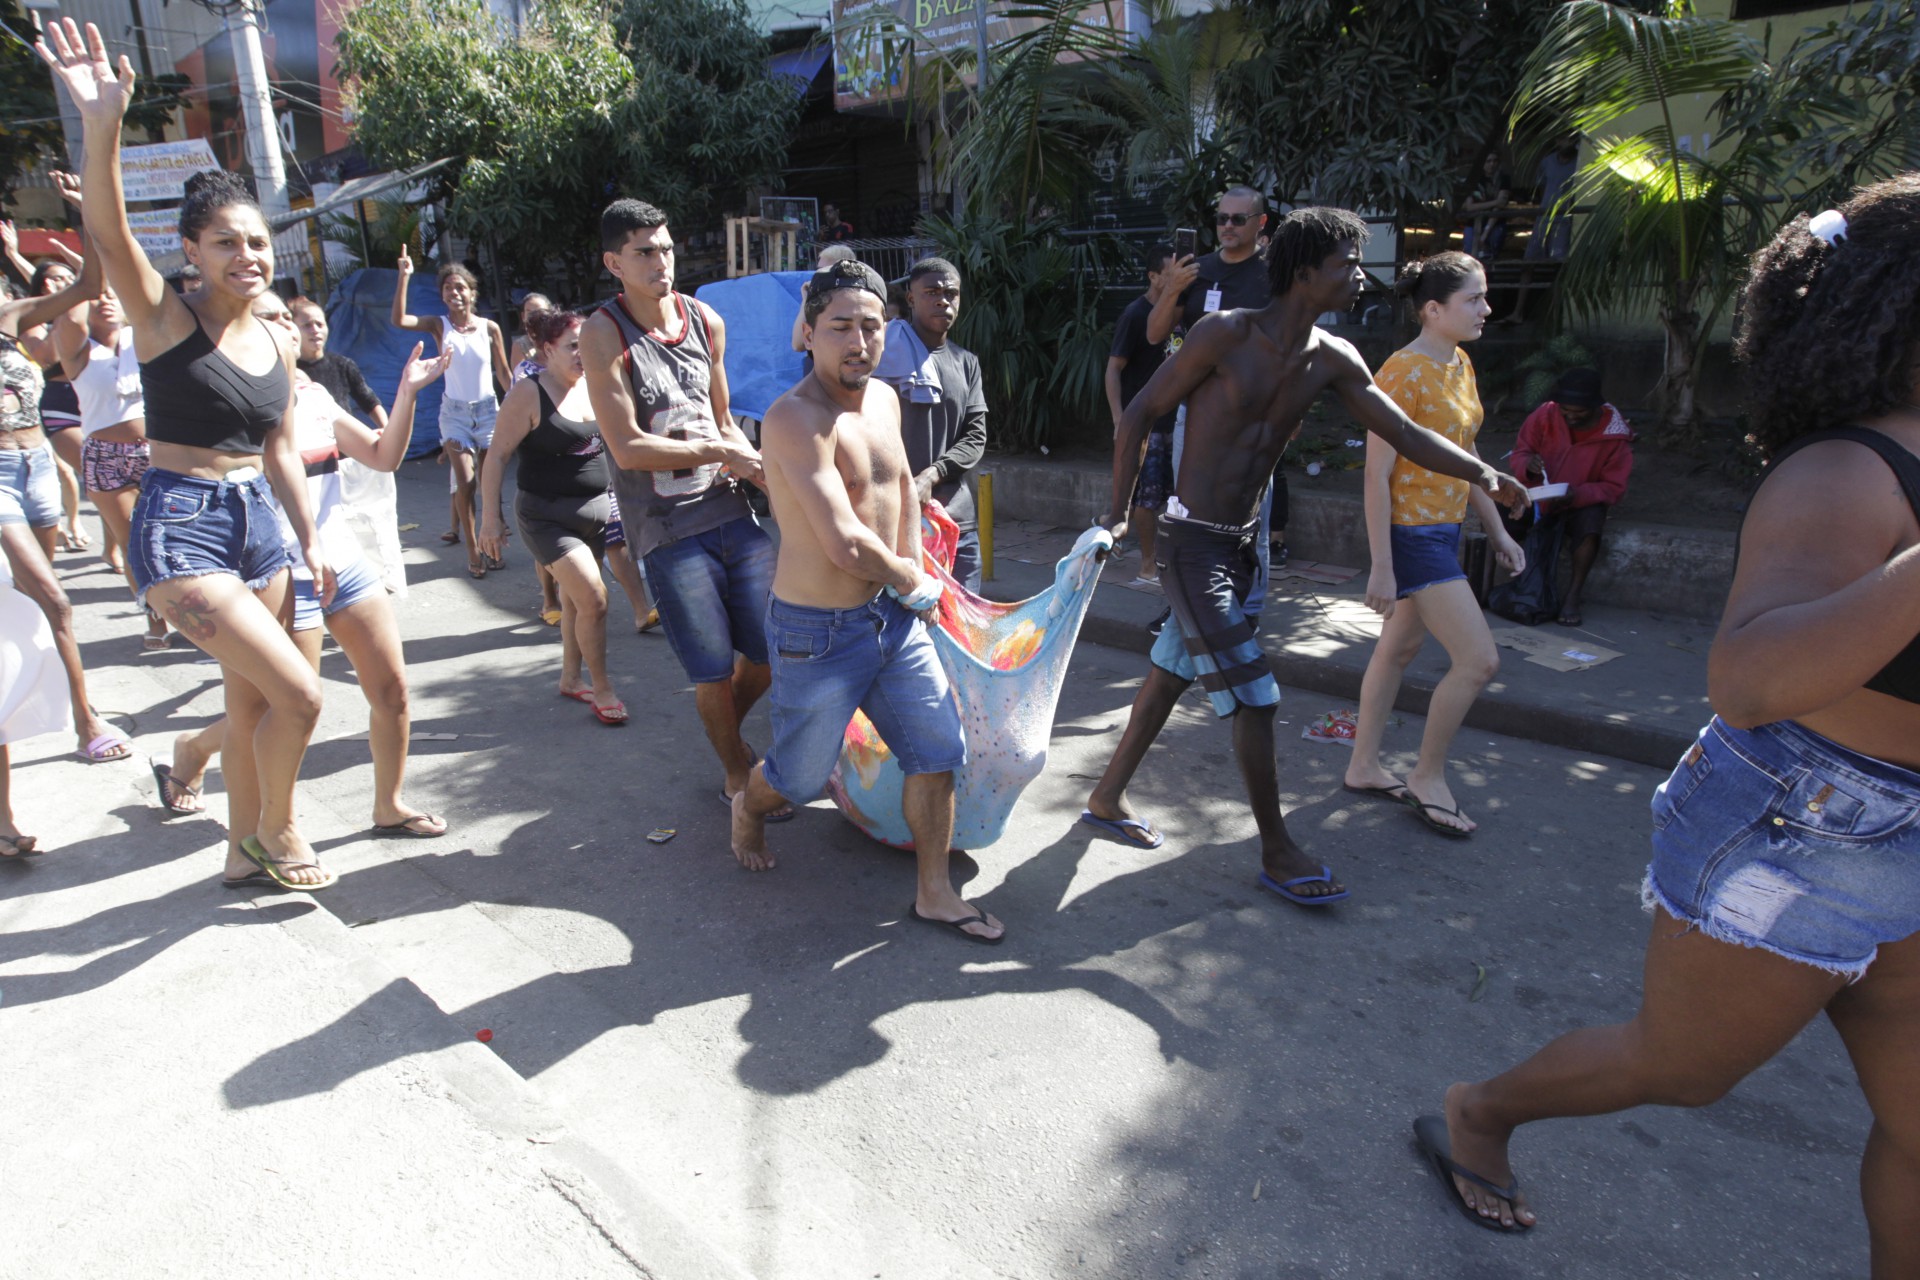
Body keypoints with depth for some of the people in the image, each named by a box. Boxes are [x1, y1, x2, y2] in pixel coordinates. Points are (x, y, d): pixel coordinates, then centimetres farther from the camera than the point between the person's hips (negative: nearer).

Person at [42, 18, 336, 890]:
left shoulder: (277, 344, 8)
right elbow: (108, 235, -27)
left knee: (250, 701, 15)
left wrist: (310, 542, 12)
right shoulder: (165, 318, -8)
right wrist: (101, 126, -41)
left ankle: (246, 845, 32)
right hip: (180, 529, -6)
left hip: (256, 524, 6)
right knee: (298, 694, -12)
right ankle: (276, 829, 14)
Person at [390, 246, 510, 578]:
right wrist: (404, 277, -22)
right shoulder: (439, 326, -1)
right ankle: (472, 550, -1)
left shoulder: (490, 328, 0)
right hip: (455, 411, -1)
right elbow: (398, 320, -17)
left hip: (488, 409, 1)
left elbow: (503, 373, 6)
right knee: (465, 482, -8)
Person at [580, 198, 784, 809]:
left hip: (732, 512, 5)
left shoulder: (706, 320, 9)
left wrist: (755, 463, -1)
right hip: (668, 529, -5)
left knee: (774, 650, 6)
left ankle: (725, 730, 37)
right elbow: (629, 447, -12)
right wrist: (719, 452, -7)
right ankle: (737, 776, 27)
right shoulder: (604, 334, -7)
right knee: (714, 672, 1)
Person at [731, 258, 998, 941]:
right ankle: (748, 808, 48)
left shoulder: (884, 398, 4)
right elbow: (847, 545, -29)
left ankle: (935, 893, 24)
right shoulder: (795, 418, -24)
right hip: (820, 630, -7)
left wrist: (915, 569, 15)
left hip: (894, 614, 7)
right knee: (799, 776, 12)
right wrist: (908, 578, -10)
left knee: (939, 748, 8)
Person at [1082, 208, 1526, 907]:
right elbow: (1139, 415, -10)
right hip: (1192, 542, -7)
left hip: (1242, 543, 7)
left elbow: (1405, 433, 6)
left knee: (1173, 672, 16)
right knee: (1254, 695, -7)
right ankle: (1277, 852, 7)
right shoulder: (1226, 333, -15)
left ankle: (1107, 798, 32)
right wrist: (1120, 515, -12)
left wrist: (1481, 472, -8)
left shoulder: (1331, 359, 4)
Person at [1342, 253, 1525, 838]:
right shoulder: (1404, 374, -19)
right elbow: (1376, 474, -20)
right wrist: (1381, 567, -22)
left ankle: (1363, 767, 28)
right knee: (1479, 660, -8)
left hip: (1443, 530, 10)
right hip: (1412, 534, -9)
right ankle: (1428, 777, 10)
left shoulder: (1460, 366, 9)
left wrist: (1497, 530, 17)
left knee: (1399, 647, 15)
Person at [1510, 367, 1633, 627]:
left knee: (1591, 520, -36)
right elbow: (1520, 452, 1)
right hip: (1540, 497, 2)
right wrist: (1528, 465, -25)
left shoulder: (1615, 435, -12)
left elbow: (1614, 488, -9)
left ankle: (1573, 595, -23)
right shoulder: (1545, 415, -10)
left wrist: (1579, 495, -29)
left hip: (1584, 502, -2)